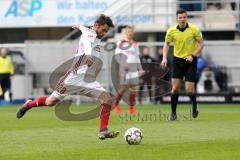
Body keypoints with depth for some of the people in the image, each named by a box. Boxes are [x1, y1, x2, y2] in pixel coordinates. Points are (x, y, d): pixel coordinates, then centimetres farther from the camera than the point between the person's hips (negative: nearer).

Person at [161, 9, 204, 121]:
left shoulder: (194, 29, -10)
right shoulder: (171, 31, -4)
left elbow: (201, 43, -3)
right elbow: (166, 44, 9)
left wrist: (193, 55, -15)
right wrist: (164, 58, -4)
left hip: (190, 61, -2)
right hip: (177, 60, 2)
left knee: (189, 89, -7)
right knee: (175, 87, -6)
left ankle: (194, 107, 23)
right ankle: (173, 113, 5)